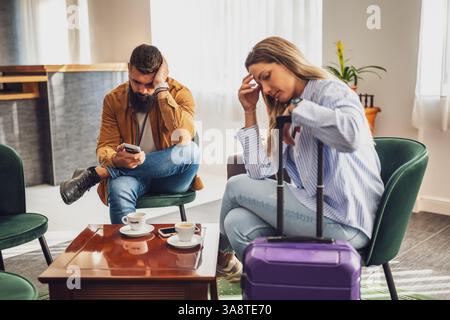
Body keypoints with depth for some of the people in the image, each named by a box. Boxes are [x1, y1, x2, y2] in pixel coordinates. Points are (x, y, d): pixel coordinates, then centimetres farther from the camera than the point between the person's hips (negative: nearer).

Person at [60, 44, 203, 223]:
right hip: (130, 173, -1)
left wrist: (161, 88, -22)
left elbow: (185, 134, -24)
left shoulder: (179, 93, -4)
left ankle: (96, 174, -25)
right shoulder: (114, 100, 2)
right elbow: (105, 148, -1)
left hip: (170, 178, 1)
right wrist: (116, 159, -27)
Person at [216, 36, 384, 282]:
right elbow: (261, 172, 6)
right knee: (238, 222, -14)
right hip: (318, 206, 7)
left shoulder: (330, 90, -7)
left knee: (236, 186, 3)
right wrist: (250, 112, 7)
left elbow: (350, 135, -32)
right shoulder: (287, 117, 17)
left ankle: (224, 255, 32)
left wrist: (297, 108, -17)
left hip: (346, 222, -7)